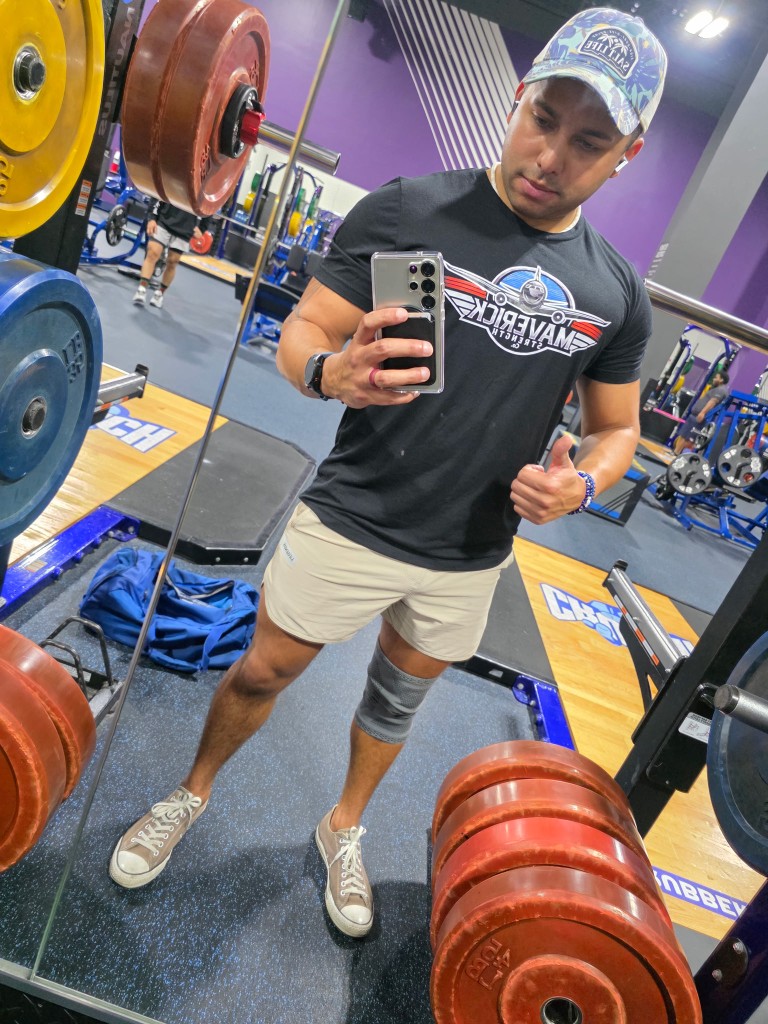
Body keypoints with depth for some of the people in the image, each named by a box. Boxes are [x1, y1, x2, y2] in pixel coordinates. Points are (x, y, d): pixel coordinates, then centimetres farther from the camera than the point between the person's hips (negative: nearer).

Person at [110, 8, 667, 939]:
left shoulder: (615, 292, -1)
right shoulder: (408, 212, -11)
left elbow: (617, 428, 9)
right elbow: (299, 334, -8)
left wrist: (579, 483, -14)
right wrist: (333, 371, -32)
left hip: (466, 562, 3)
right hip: (350, 523, -3)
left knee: (398, 700, 22)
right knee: (262, 673, 13)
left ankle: (344, 830, 51)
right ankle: (191, 796, 45)